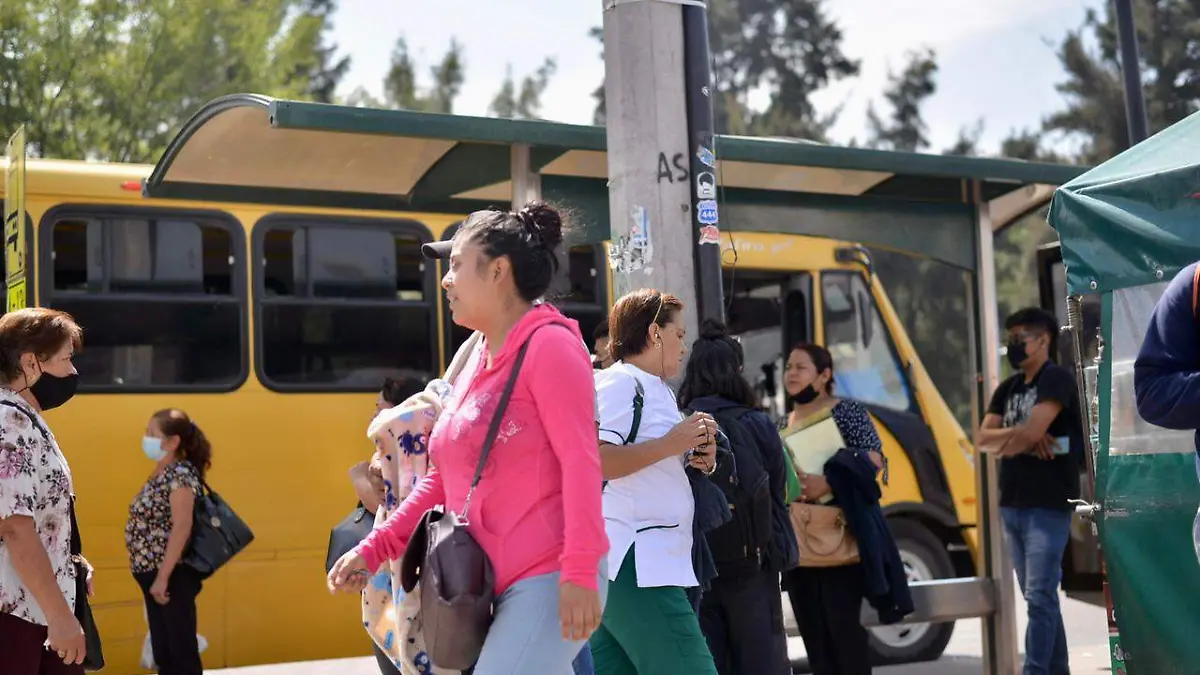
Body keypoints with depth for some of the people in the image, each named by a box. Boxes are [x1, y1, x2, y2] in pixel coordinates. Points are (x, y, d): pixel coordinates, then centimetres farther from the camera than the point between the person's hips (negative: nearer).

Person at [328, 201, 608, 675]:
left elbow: (580, 462, -17)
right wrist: (375, 548, 14)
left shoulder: (549, 345, -9)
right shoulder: (475, 363, 16)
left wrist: (580, 573, -24)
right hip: (493, 586, 8)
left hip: (549, 580, -8)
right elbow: (443, 478, 20)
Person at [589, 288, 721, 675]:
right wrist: (671, 443, -15)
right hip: (633, 565, -10)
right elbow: (594, 461, -21)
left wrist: (698, 459, 10)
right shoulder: (619, 382, -8)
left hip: (653, 563, 10)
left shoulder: (659, 392, 22)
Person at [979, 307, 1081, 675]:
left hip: (1048, 505, -8)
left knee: (1040, 596, -12)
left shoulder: (1056, 379, -7)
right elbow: (983, 439, 8)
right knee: (1037, 597, 11)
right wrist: (1019, 436, -10)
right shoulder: (1008, 388, 17)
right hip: (1013, 504, 8)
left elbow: (1032, 430, -19)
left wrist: (1005, 444, 0)